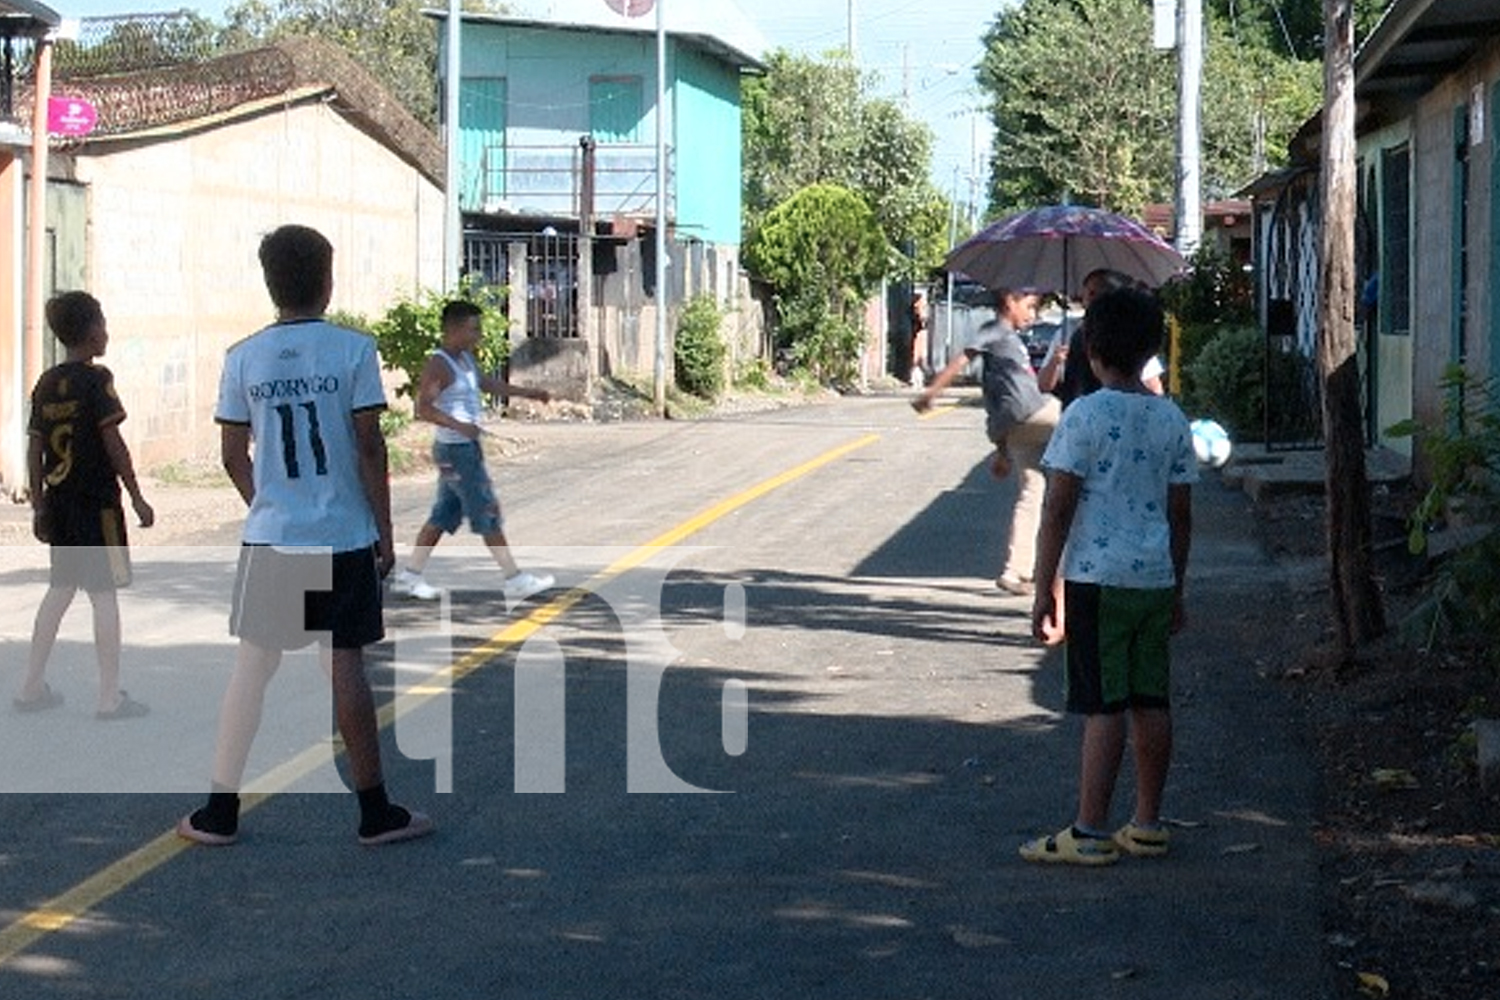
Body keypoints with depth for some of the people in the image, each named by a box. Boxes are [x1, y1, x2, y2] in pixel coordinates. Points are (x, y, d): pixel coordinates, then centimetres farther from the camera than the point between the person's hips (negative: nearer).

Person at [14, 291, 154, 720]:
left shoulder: (46, 383, 8)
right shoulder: (95, 379, -11)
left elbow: (34, 450, 10)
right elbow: (113, 443, -13)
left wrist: (38, 505, 17)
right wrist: (137, 498, -7)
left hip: (58, 503, 7)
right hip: (97, 501, -7)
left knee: (60, 589, 17)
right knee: (104, 593, -2)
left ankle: (32, 686, 19)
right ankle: (110, 697, -1)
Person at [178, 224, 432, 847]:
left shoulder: (243, 359, 1)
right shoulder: (353, 350, -7)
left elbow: (233, 456, 5)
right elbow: (369, 447, -7)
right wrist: (385, 533, 1)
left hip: (269, 539, 2)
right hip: (345, 539, -2)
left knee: (251, 668, 9)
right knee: (345, 666, 4)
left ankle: (220, 812, 12)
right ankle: (375, 812, 11)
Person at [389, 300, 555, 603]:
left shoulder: (465, 359, 12)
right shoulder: (438, 365, -18)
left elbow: (487, 383, 28)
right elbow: (424, 408, -25)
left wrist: (527, 393, 25)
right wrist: (459, 426, -35)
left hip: (467, 448, 10)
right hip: (456, 450, -10)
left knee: (443, 516, 13)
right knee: (487, 514, -4)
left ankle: (409, 577, 18)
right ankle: (515, 581, 1)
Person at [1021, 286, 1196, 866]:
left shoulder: (1084, 416, -9)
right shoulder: (1171, 420, 7)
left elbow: (1058, 510, -10)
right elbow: (1181, 515, 11)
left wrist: (1043, 591, -5)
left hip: (1098, 578, -5)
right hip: (1155, 579, 5)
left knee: (1104, 707, -5)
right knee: (1151, 702, 10)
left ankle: (1090, 833, -2)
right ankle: (1147, 825, 17)